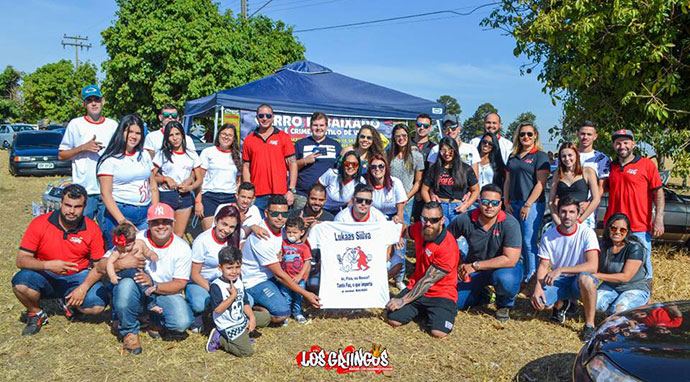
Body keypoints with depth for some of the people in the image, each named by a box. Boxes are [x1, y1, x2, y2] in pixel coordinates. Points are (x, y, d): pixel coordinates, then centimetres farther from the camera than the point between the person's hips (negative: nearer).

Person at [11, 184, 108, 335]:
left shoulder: (92, 229, -10)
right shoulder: (39, 224, -11)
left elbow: (99, 266, -7)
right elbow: (21, 260, -12)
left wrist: (83, 288, -23)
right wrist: (48, 265, -31)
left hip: (77, 278, 1)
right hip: (45, 277, 0)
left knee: (98, 305, -24)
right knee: (21, 282, -32)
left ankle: (69, 302, 13)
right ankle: (36, 314, 1)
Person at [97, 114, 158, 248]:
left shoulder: (144, 155, 13)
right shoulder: (110, 159, -4)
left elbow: (153, 186, 15)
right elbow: (106, 194, -9)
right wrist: (122, 220, -18)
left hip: (146, 213, 4)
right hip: (120, 212, -4)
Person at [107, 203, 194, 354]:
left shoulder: (182, 248, -7)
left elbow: (180, 284, -7)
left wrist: (154, 285, -25)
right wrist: (120, 264, -33)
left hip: (165, 293, 1)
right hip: (137, 291, 0)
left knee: (182, 322, -27)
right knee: (126, 284, -36)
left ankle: (155, 321, 11)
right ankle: (129, 331, -10)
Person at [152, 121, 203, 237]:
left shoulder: (192, 154, 10)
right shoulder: (161, 154, 4)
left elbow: (199, 179, 10)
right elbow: (152, 177, 3)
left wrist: (190, 187, -8)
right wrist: (166, 179, -13)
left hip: (185, 197, 2)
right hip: (165, 196, -2)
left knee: (179, 236, 6)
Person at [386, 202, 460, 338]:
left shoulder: (449, 247, -23)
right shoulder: (419, 228, -3)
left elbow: (428, 281, -21)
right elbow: (405, 233, 26)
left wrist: (403, 301, -19)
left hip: (441, 293, -5)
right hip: (415, 287, 5)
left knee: (439, 332, -26)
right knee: (393, 320, -13)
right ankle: (421, 310, 16)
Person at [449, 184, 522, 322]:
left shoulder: (510, 224, -23)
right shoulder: (465, 220, -15)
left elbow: (510, 259, -28)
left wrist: (475, 266, -26)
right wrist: (457, 265, -10)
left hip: (504, 267, -3)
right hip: (473, 269, 3)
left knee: (506, 279, -39)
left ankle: (504, 305, -1)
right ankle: (483, 295, 23)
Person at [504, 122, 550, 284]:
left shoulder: (540, 156, -2)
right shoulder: (513, 157, 17)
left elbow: (541, 183, -9)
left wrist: (528, 205, -14)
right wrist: (506, 202, 7)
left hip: (532, 204, -6)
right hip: (514, 204, 6)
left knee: (529, 242, -7)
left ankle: (531, 278, 0)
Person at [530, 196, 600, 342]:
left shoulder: (586, 233, -14)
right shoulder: (549, 235, -4)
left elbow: (592, 266, -25)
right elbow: (543, 265, -1)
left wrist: (560, 270, -30)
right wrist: (538, 287, -20)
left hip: (579, 280, -3)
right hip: (558, 281, 3)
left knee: (585, 278, -39)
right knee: (538, 302, -25)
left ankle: (590, 324, -17)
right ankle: (560, 304, 15)